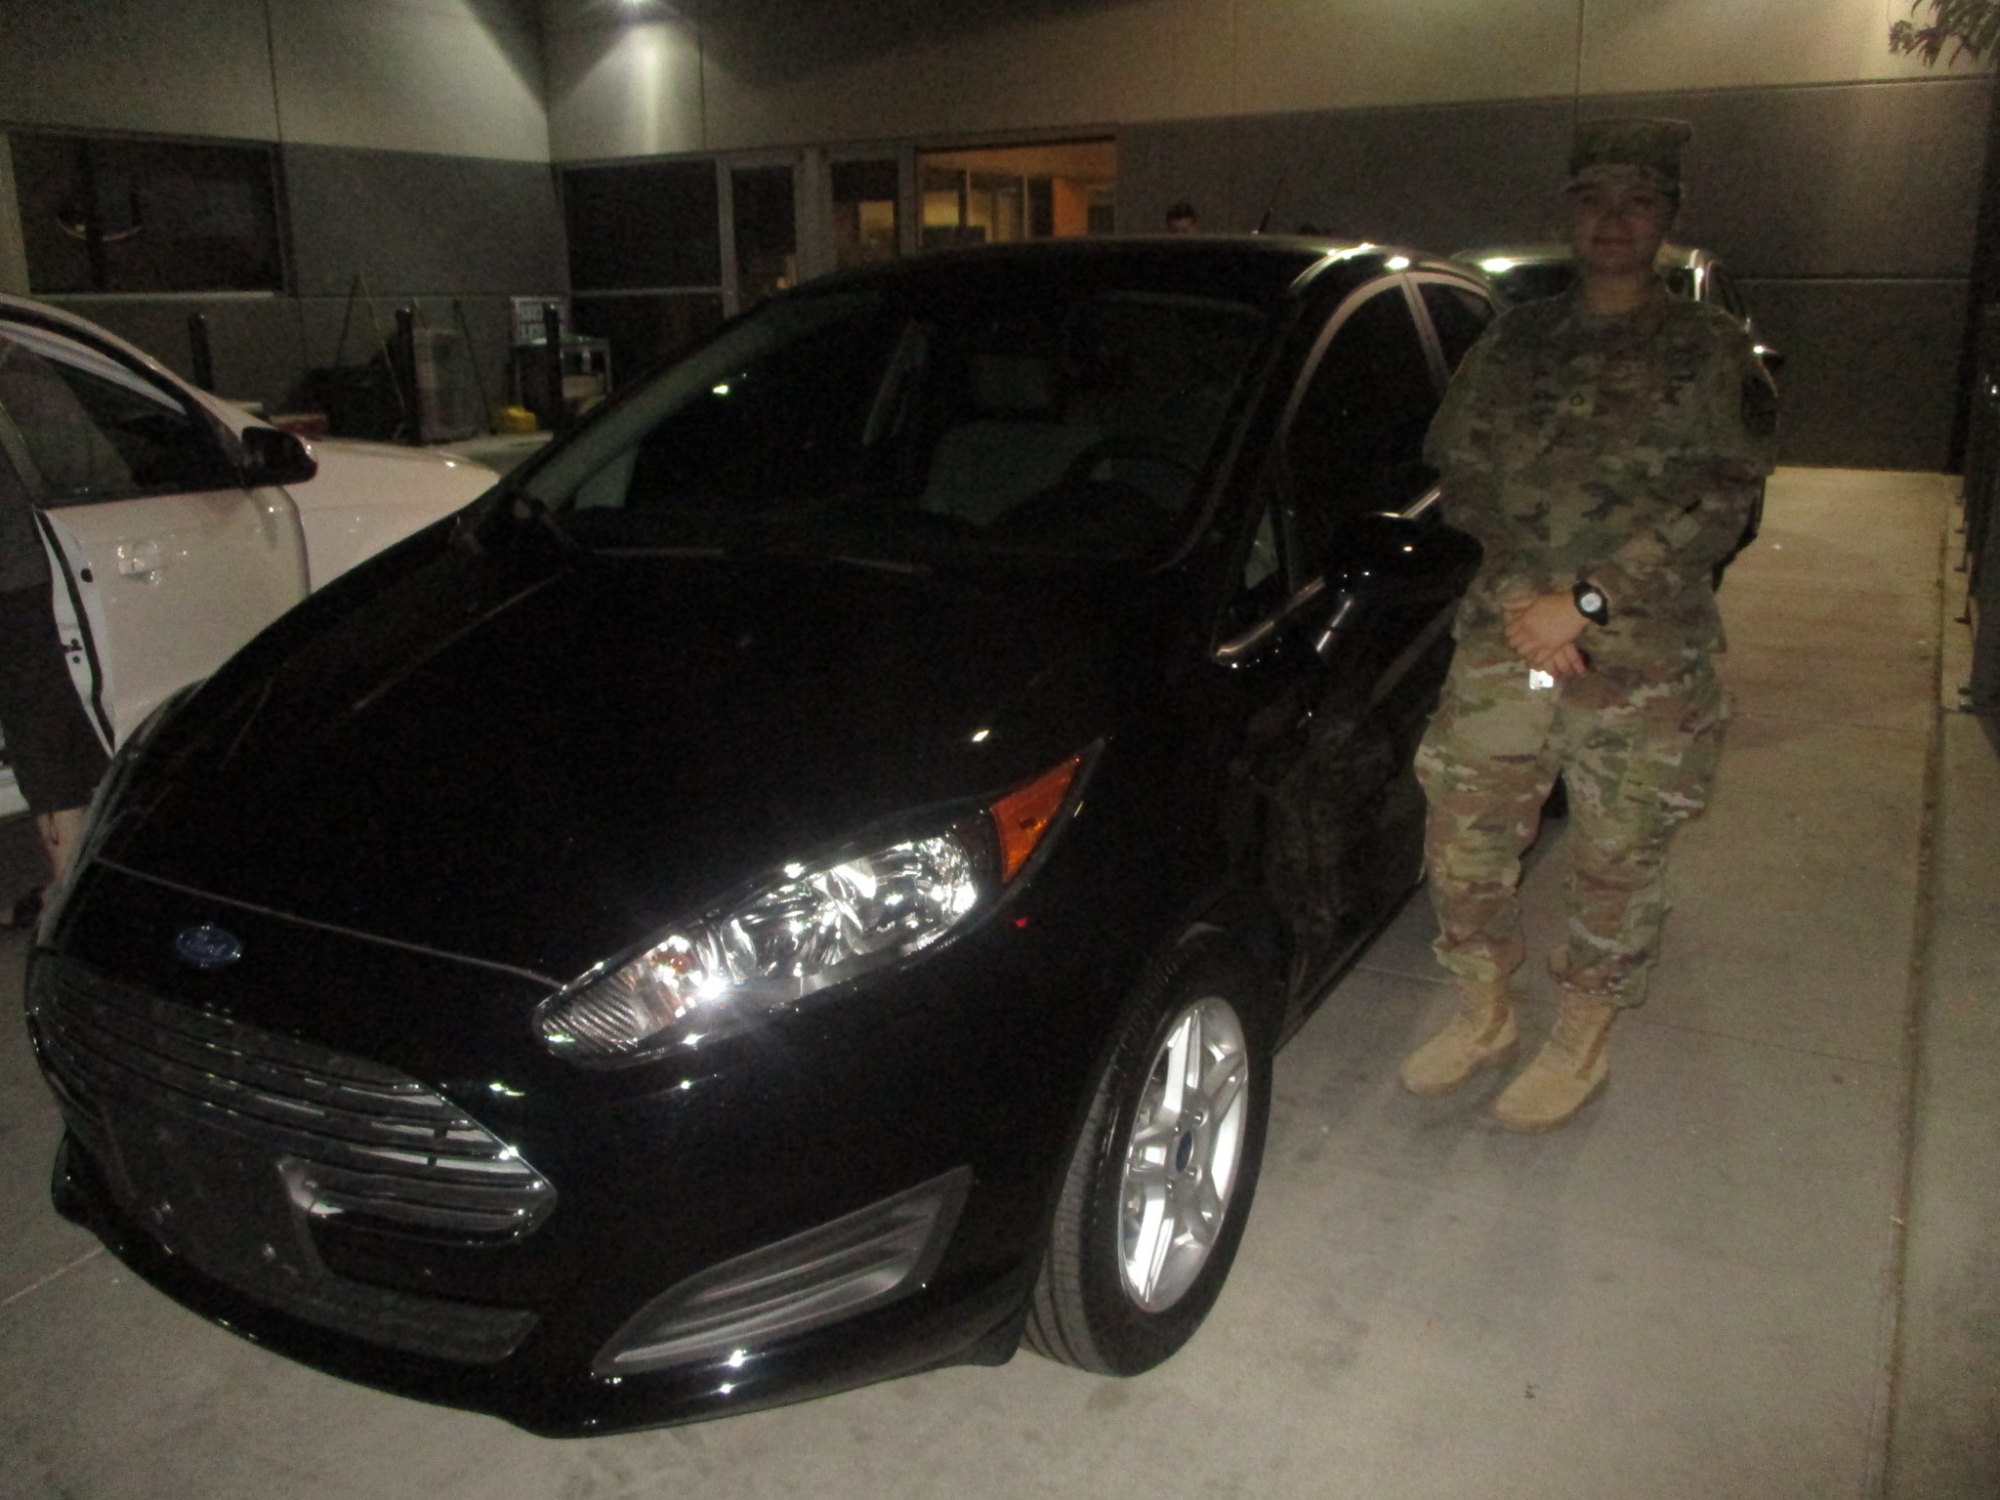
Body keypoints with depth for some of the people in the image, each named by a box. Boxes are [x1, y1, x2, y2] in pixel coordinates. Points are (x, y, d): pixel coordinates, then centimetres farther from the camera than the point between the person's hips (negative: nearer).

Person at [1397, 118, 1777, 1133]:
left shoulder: (1712, 352, 3)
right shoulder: (1511, 343, 12)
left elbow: (1720, 505, -6)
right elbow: (1458, 470, 8)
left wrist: (1586, 601, -16)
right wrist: (1518, 593, -8)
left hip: (1645, 657, -2)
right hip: (1504, 634, 3)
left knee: (1618, 859, 5)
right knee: (1463, 833, 3)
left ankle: (1581, 1044, 25)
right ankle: (1484, 1013, 26)